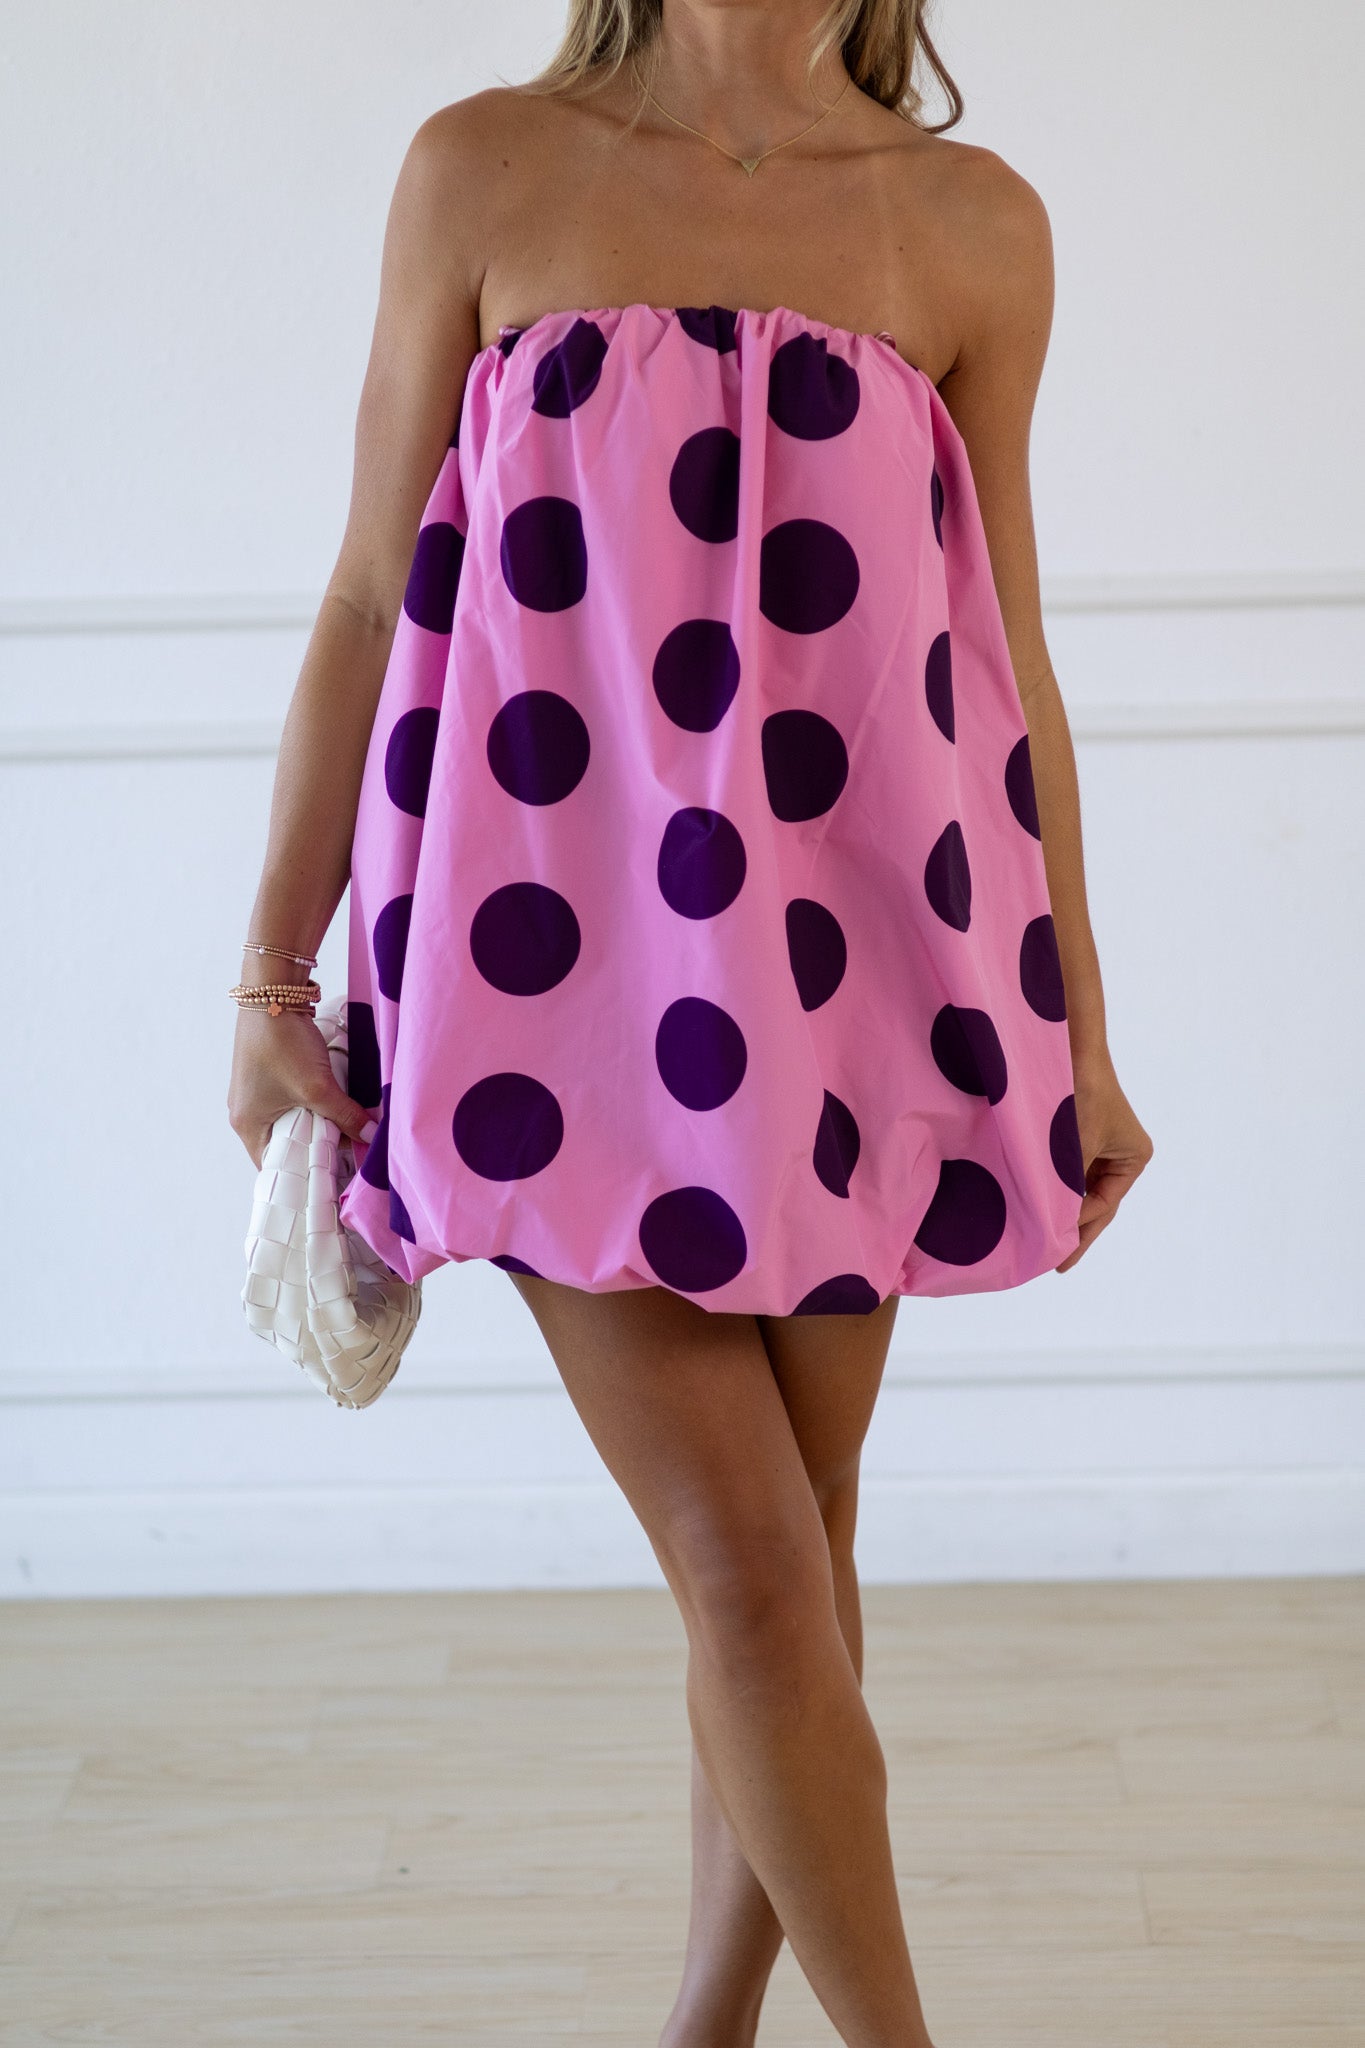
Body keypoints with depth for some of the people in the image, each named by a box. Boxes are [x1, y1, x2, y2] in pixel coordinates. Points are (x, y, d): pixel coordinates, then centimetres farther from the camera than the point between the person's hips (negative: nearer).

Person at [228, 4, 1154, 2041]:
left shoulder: (974, 227, 5)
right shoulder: (485, 172, 3)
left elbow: (1006, 649, 9)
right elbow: (371, 599, 4)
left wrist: (1074, 1031, 10)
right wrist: (278, 971, 4)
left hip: (844, 972, 2)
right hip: (566, 966, -2)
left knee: (798, 1544, 11)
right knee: (745, 1560, -5)